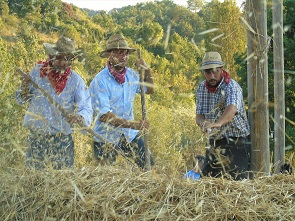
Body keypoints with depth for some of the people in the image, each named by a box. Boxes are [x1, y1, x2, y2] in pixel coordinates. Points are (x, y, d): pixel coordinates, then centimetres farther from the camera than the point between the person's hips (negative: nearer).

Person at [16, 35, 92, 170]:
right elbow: (21, 101, 7)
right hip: (36, 138, 1)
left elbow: (86, 110, -11)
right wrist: (25, 87, -14)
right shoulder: (38, 72, 1)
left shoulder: (76, 81, -4)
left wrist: (79, 117, -33)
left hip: (62, 140, -1)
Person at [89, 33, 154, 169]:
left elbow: (149, 90, 23)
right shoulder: (100, 82, -17)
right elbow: (104, 115, -25)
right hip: (106, 139, -5)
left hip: (130, 136, 5)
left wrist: (148, 71, 4)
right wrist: (133, 124, -32)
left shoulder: (131, 75, 3)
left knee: (149, 167, 2)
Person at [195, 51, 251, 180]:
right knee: (207, 176, 5)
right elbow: (199, 115, 0)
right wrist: (203, 123, -24)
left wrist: (218, 123, -52)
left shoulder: (231, 86, -14)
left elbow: (232, 108, -33)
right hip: (215, 142, 5)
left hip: (237, 142, -5)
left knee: (238, 179, -9)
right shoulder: (201, 89, 5)